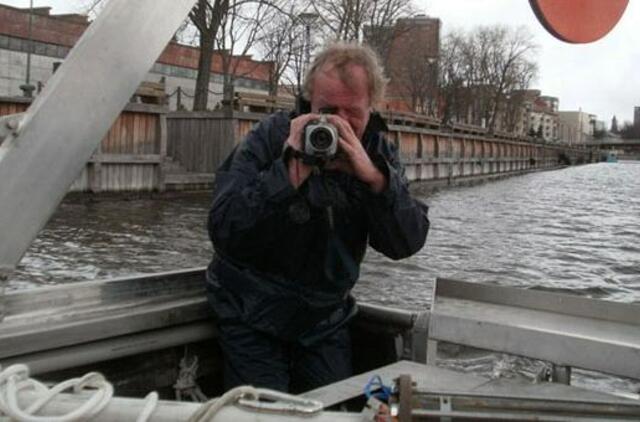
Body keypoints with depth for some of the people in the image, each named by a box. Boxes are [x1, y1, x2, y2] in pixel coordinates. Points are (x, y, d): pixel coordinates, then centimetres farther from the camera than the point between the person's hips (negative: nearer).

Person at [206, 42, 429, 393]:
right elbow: (225, 235, -26)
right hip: (253, 316, -3)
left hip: (326, 319, 4)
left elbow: (407, 244, -14)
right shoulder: (269, 138, -15)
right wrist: (289, 173, -35)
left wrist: (375, 178, -30)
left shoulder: (378, 153, -3)